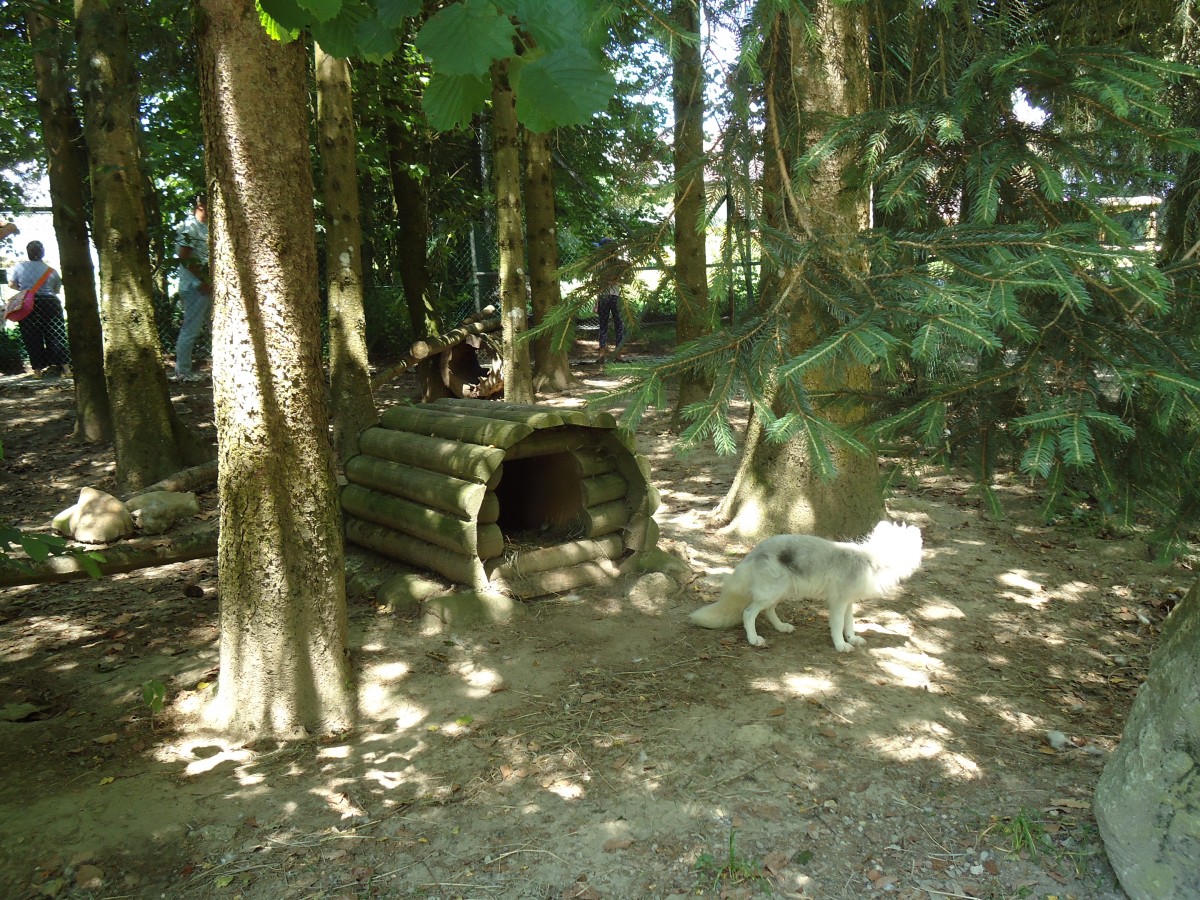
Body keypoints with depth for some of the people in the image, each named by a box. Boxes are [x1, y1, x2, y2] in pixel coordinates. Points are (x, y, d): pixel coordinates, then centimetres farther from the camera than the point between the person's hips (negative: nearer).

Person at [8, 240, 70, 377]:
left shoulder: (19, 267, 0)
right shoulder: (51, 270, 5)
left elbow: (11, 284, 9)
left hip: (28, 305, -1)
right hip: (50, 303, 1)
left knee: (32, 340, 5)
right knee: (56, 337, 3)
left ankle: (38, 370, 5)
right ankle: (66, 368, -1)